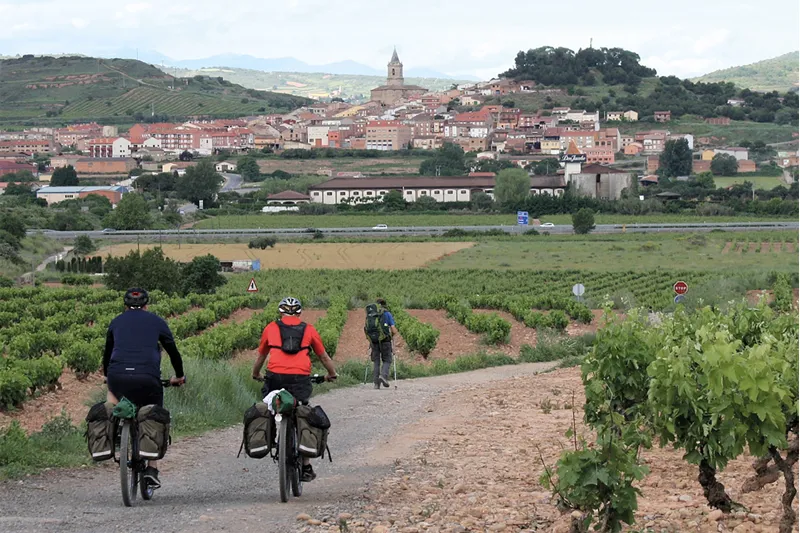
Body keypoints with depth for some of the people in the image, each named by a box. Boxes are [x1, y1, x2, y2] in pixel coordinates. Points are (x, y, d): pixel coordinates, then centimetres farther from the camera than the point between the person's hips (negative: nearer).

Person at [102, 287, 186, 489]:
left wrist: (106, 375, 51)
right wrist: (179, 376, 41)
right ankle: (152, 468, 8)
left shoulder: (117, 322, 23)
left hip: (118, 376, 1)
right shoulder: (156, 321, 18)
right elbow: (173, 351, 26)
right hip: (148, 378, -1)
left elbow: (107, 352, 34)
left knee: (112, 391, 36)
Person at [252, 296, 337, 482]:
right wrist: (332, 374, 45)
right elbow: (323, 356, 27)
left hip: (275, 376, 0)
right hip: (300, 379, 1)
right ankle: (306, 466, 8)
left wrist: (255, 374, 49)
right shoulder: (308, 329, 17)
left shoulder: (271, 328, 18)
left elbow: (261, 356, 30)